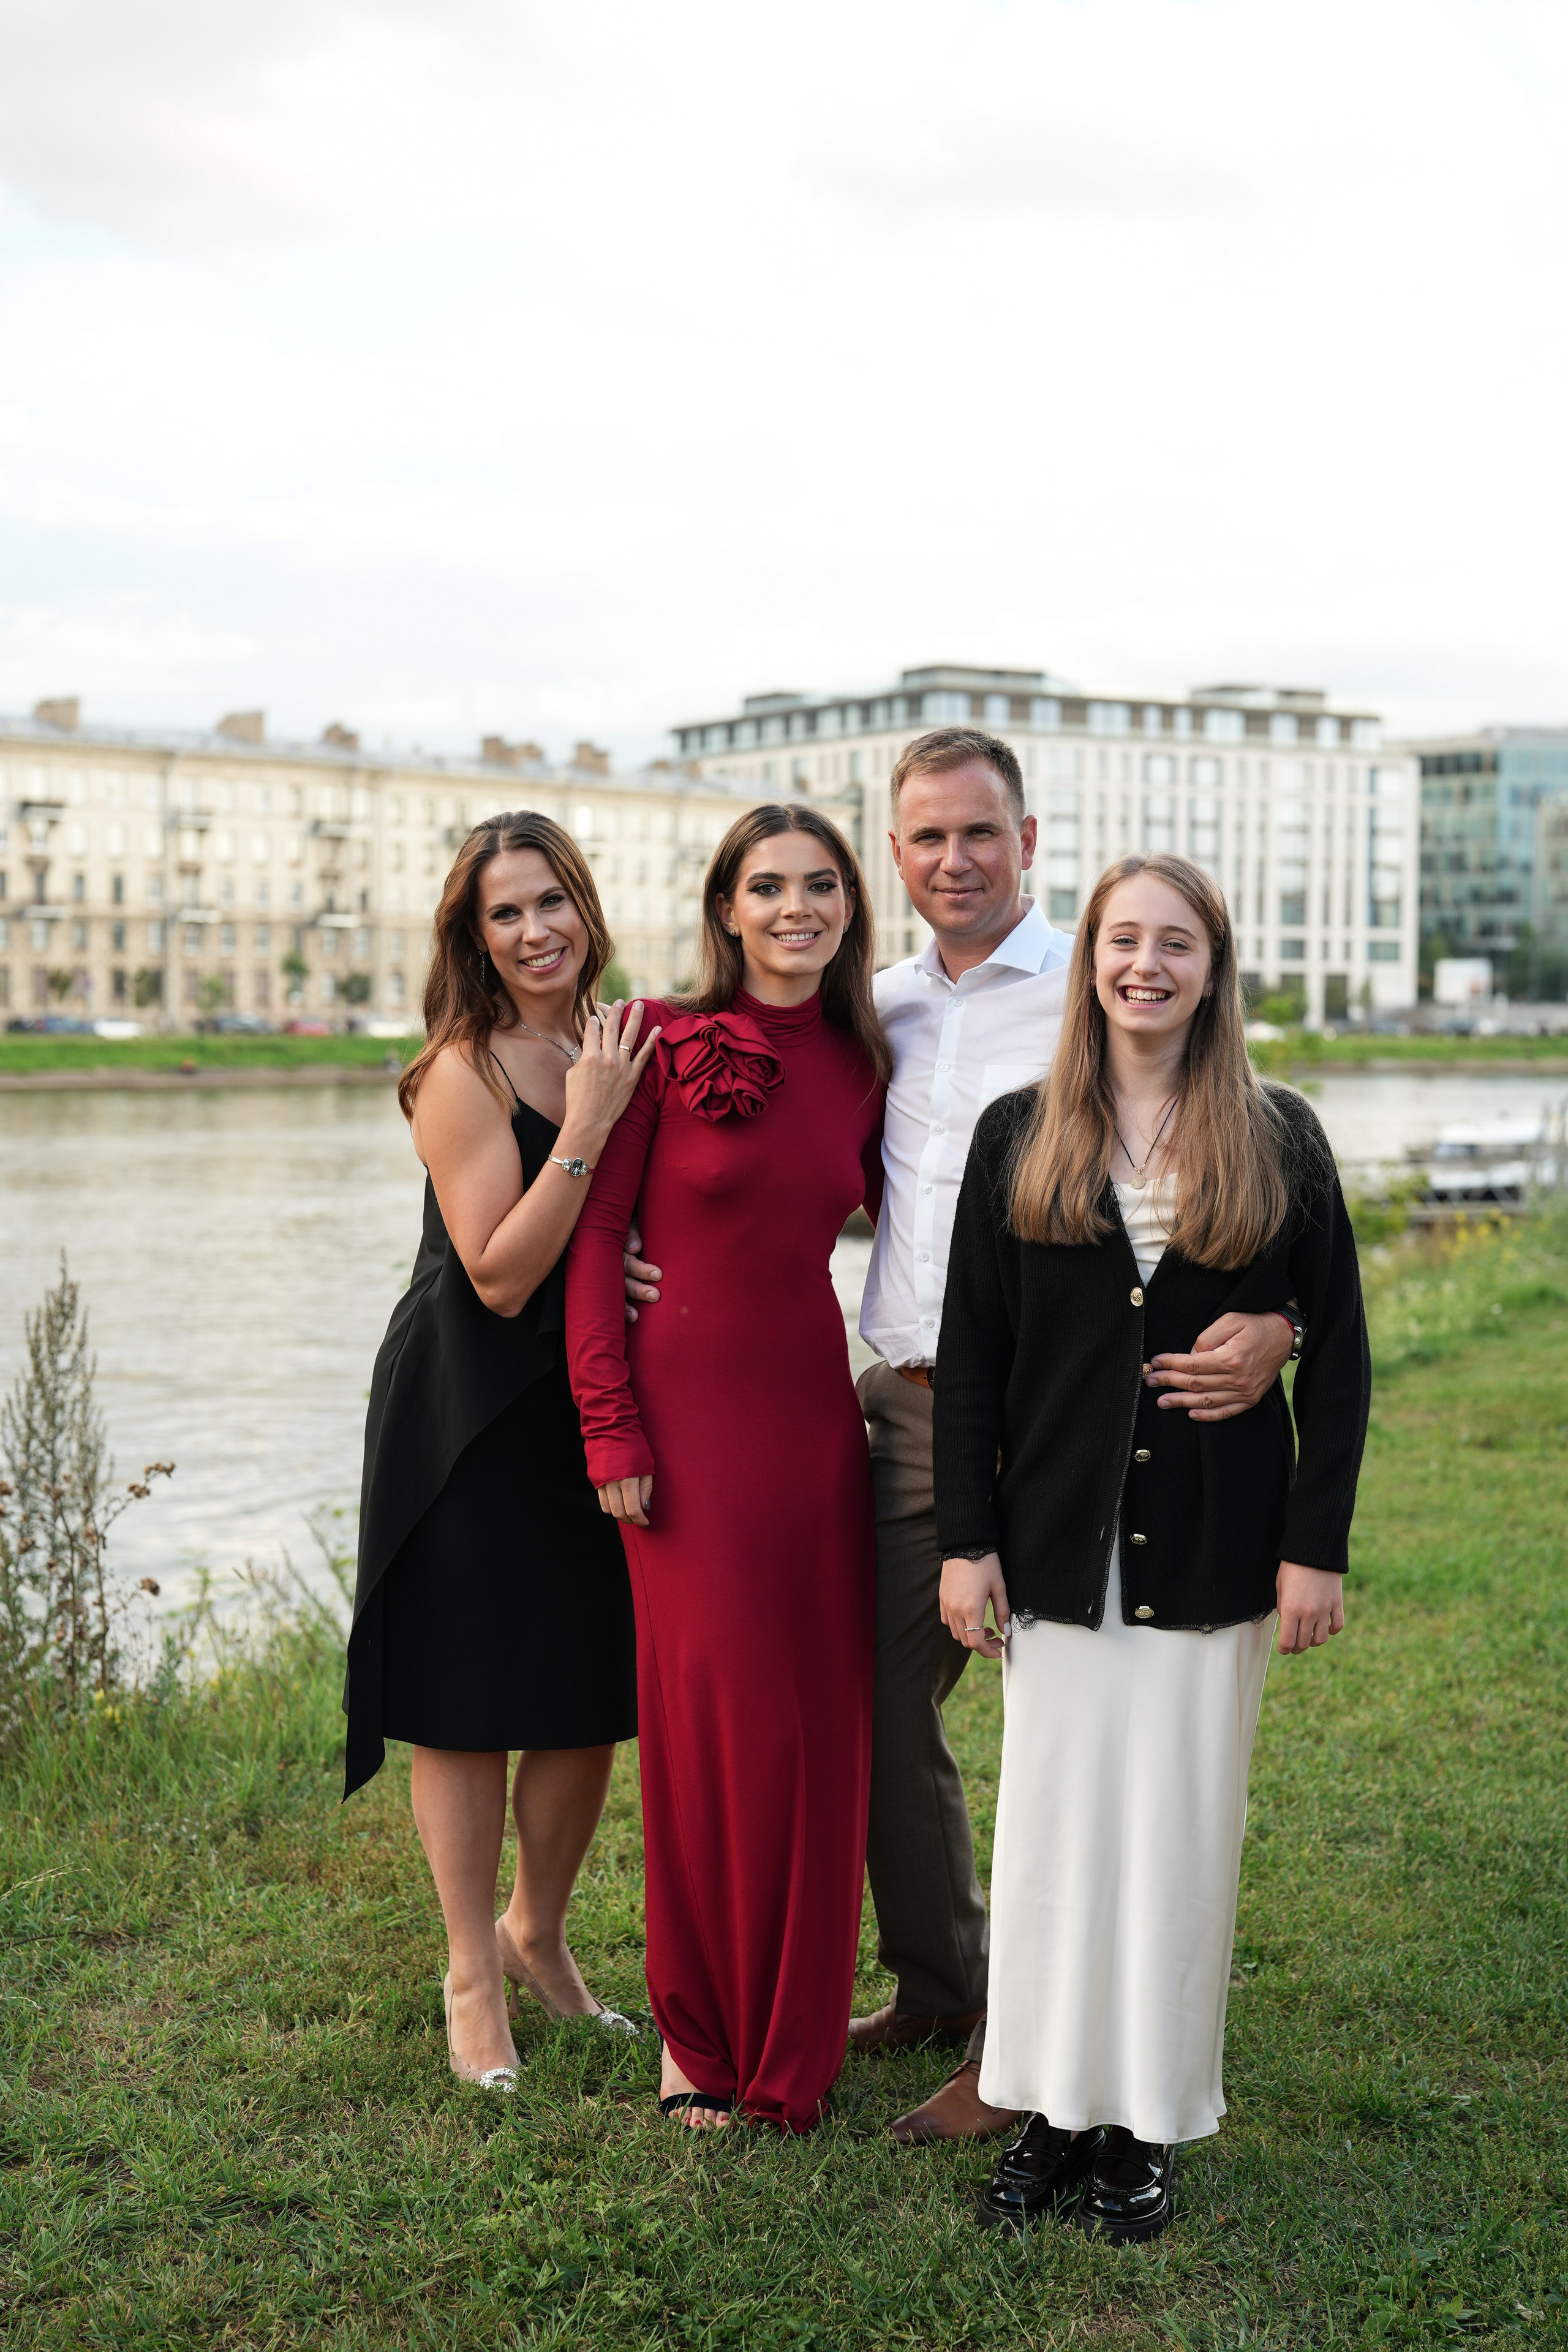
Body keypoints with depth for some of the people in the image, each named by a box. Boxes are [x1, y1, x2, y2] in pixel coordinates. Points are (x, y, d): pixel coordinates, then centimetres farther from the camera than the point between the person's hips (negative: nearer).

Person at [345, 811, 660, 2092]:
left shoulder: (617, 1049, 5)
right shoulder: (462, 1074, -14)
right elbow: (502, 1276, -19)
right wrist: (585, 1131, -26)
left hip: (586, 1409, 6)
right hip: (469, 1418, -6)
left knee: (593, 1699, 13)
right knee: (467, 1703, 5)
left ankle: (538, 1933, 36)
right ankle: (474, 1977, 22)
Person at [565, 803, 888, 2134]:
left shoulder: (859, 1068, 7)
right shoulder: (668, 1042, -5)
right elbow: (596, 1235, -5)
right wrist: (609, 1424, -10)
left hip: (818, 1410, 4)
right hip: (691, 1405, -4)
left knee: (821, 1720, 7)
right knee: (712, 1714, -1)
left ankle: (792, 2032, 25)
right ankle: (698, 2034, 18)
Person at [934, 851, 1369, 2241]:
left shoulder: (1278, 1143, 2)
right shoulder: (1019, 1137, 4)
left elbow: (1337, 1353, 2)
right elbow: (971, 1350, 3)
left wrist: (1316, 1544, -5)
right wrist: (966, 1541, -3)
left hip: (1212, 1549, 0)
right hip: (1061, 1545, 1)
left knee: (1183, 1829, 6)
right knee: (1052, 1824, 5)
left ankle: (1151, 2125, 18)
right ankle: (1053, 2111, 18)